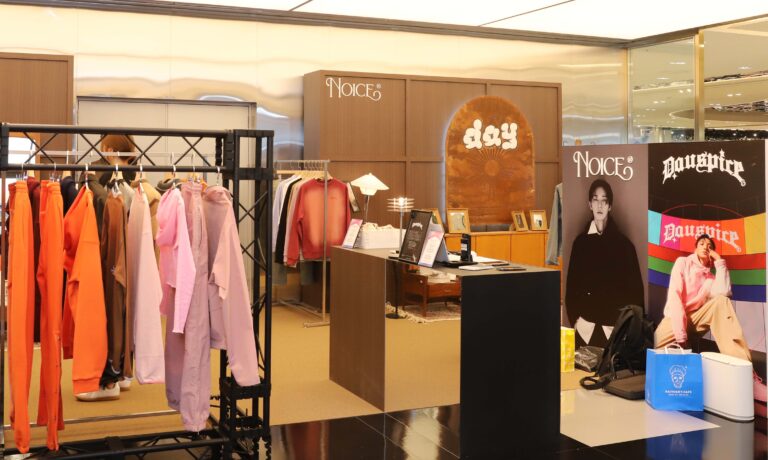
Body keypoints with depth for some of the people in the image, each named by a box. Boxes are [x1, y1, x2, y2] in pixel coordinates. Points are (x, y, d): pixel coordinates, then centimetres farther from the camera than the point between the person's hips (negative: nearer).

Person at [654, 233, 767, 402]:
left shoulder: (711, 277, 15)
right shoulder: (683, 262, 3)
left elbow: (724, 292, -12)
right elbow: (674, 297, -12)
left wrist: (719, 261, -2)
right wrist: (680, 335, -24)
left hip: (696, 318, 4)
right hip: (675, 318, -4)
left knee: (721, 302, -29)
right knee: (659, 352, -39)